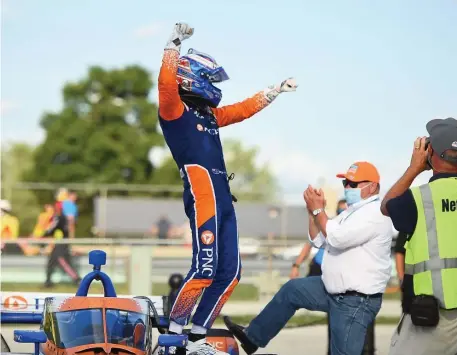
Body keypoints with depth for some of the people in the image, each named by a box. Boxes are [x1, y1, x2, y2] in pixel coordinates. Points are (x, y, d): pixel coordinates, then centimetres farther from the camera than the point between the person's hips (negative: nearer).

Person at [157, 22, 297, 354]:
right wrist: (175, 43, -24)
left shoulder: (209, 114, 24)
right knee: (206, 267, -18)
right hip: (202, 193, -10)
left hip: (223, 197, 10)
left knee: (229, 271, 8)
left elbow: (243, 109, 36)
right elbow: (167, 84, -22)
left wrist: (275, 91, 38)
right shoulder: (175, 110, -2)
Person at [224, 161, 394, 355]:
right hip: (335, 290, 10)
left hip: (356, 301, -10)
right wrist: (315, 211, 0)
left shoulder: (375, 214, -18)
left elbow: (336, 238, -28)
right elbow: (318, 240, 16)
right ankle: (252, 337, 31)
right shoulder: (354, 210, 14)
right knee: (291, 290, 19)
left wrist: (318, 210, -15)